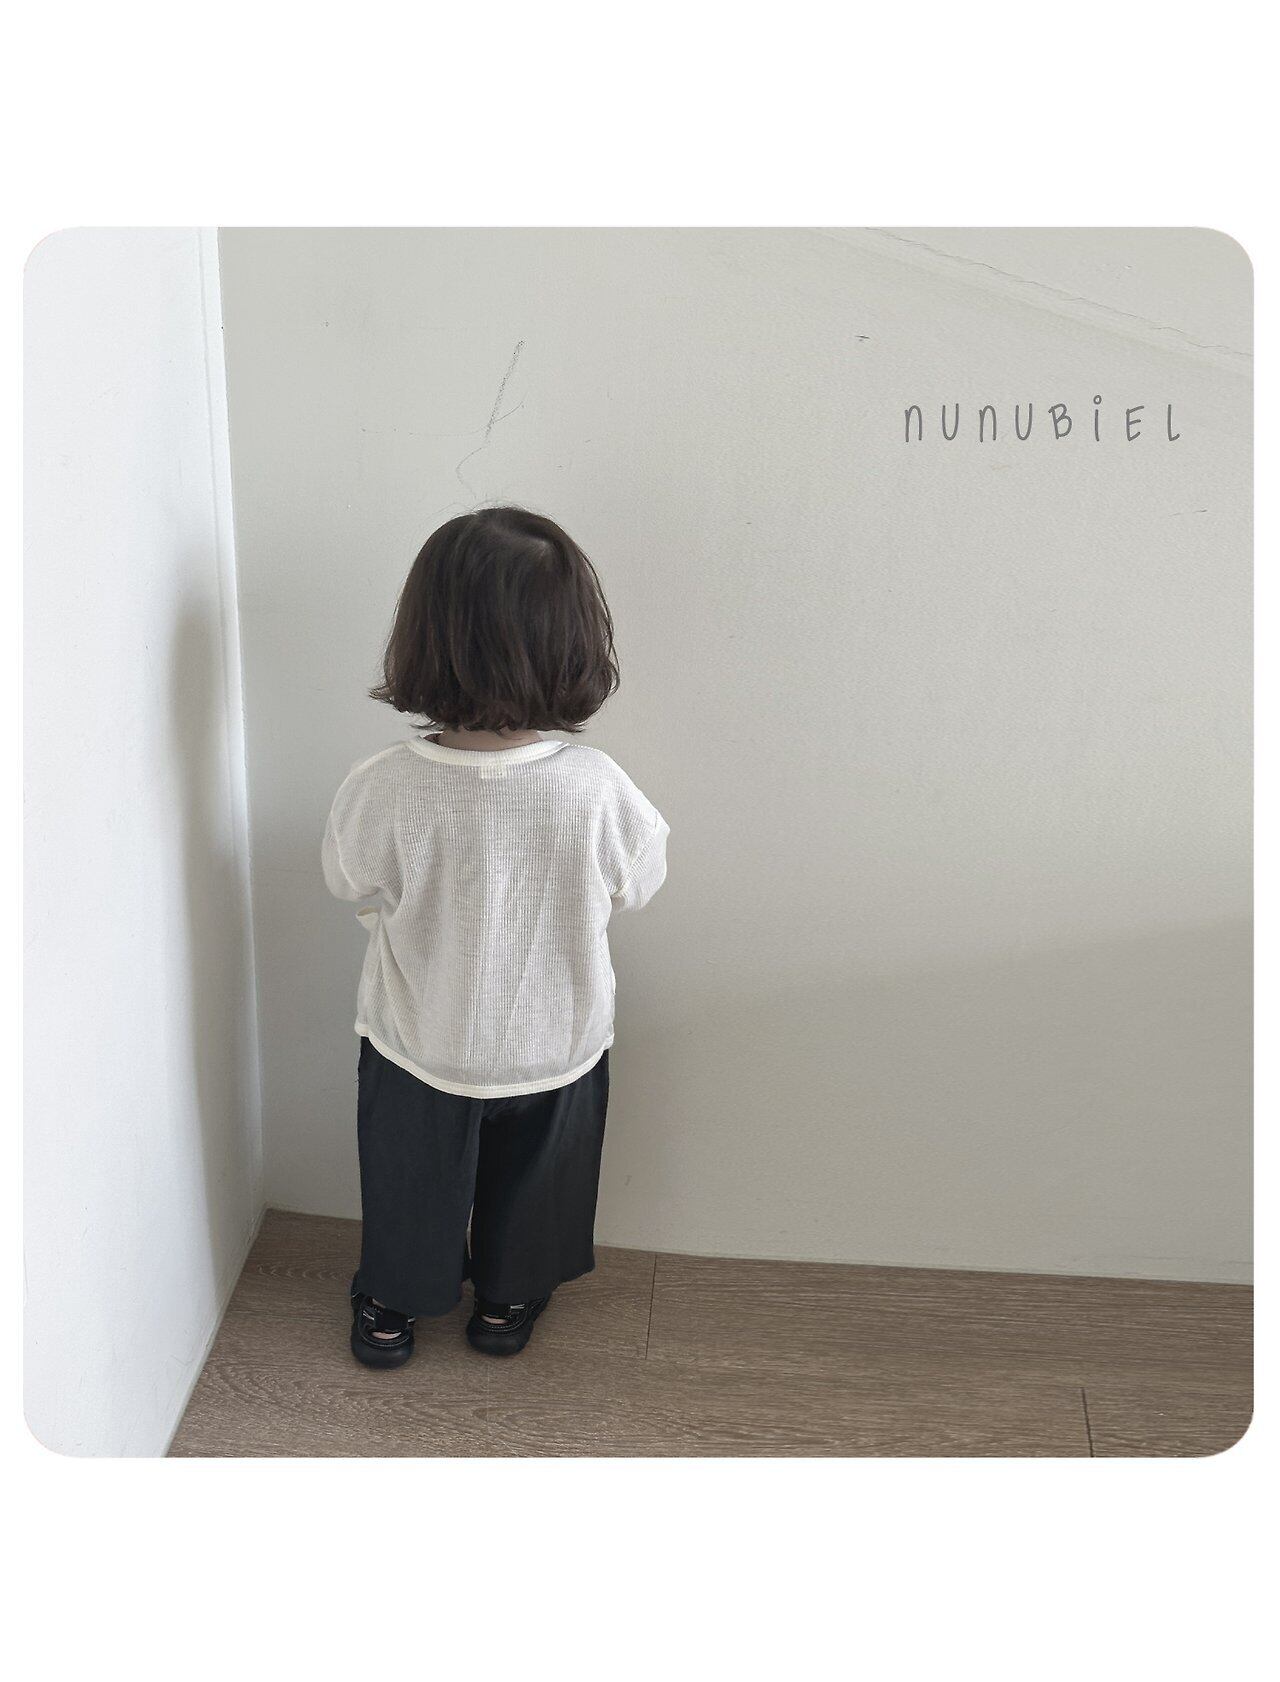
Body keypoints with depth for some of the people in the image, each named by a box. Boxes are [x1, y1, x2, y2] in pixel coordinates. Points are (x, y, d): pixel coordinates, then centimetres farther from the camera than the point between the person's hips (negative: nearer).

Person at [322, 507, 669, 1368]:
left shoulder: (380, 789, -28)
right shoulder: (596, 788, -29)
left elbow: (353, 886, -8)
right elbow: (637, 884, -10)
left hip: (416, 1043, 0)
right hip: (555, 1043, 0)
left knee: (409, 1178, 27)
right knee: (531, 1187, 28)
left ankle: (392, 1305, 49)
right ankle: (507, 1303, 50)